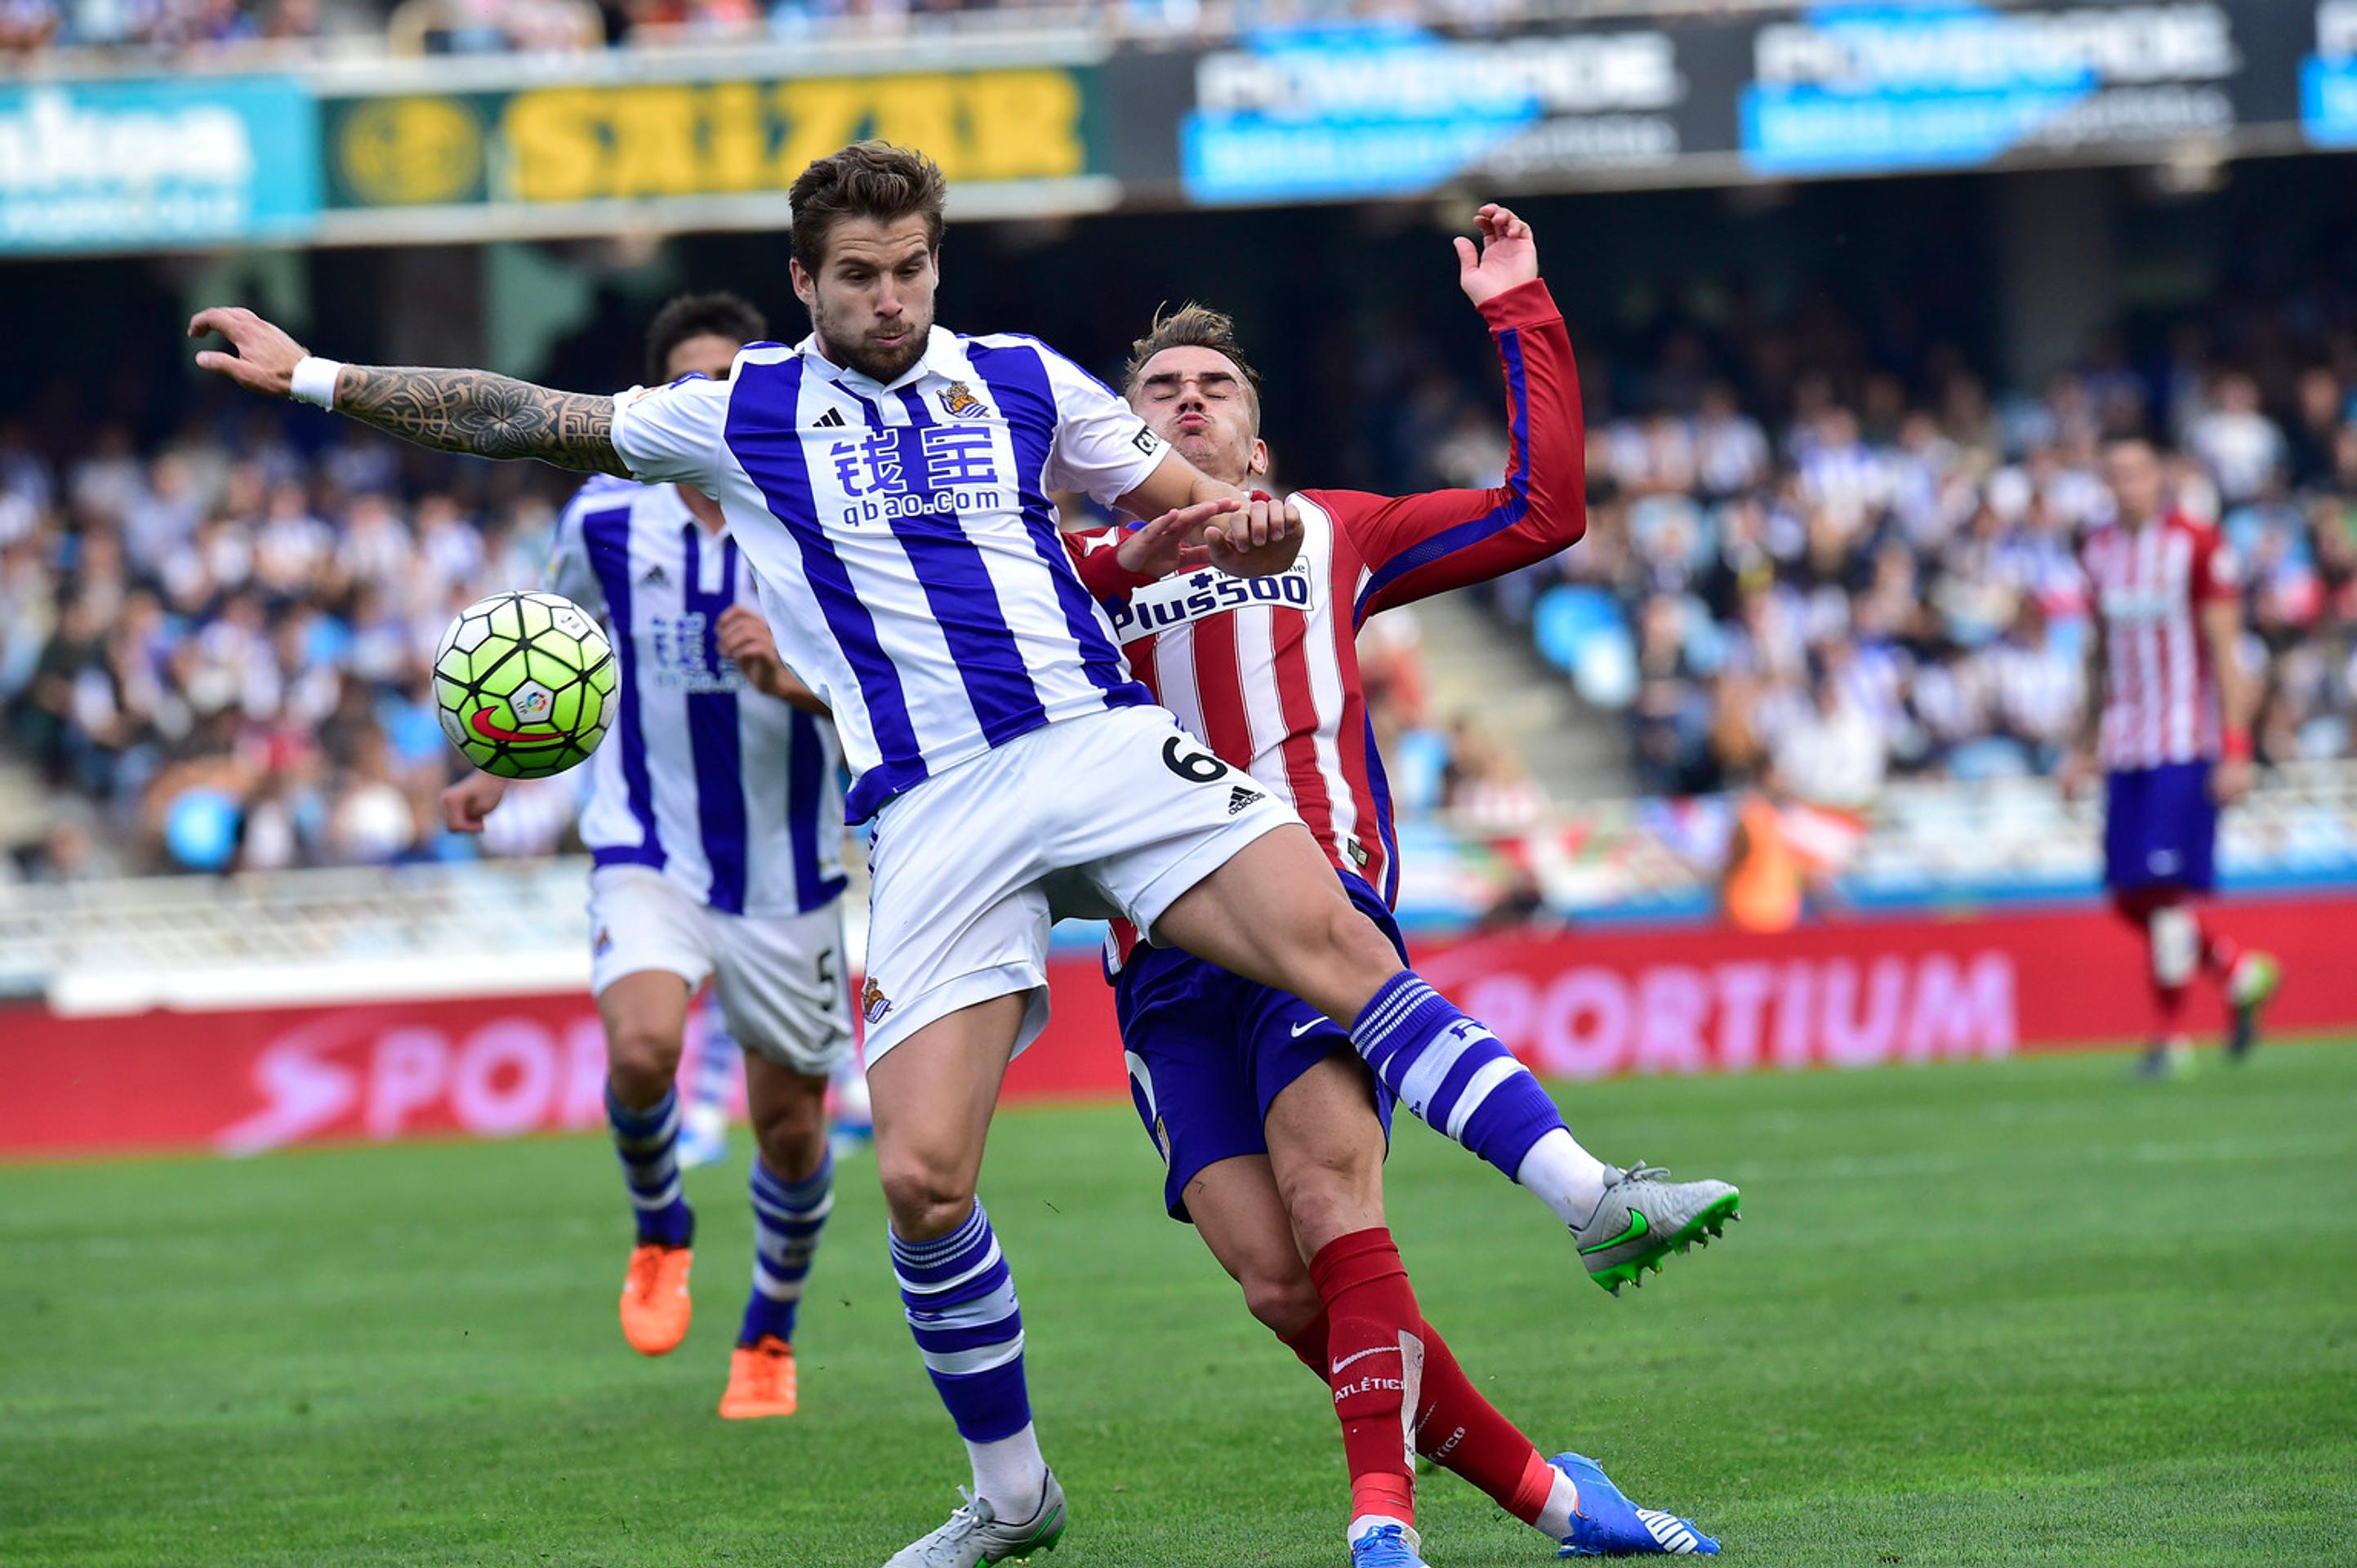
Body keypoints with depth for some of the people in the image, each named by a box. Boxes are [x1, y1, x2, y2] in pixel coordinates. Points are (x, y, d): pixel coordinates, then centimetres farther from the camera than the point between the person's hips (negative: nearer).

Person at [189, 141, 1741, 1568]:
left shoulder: (1025, 383, 12)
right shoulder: (740, 418, 10)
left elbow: (1192, 507, 19)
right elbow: (519, 416, 15)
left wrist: (1248, 524, -5)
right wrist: (314, 377, 12)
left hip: (1103, 743, 0)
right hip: (930, 811, 0)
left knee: (1333, 936, -24)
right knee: (922, 1179, -9)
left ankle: (1590, 1199, -25)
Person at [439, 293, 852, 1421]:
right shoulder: (603, 521, -3)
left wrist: (787, 679, -30)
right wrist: (500, 768, 7)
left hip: (786, 863, 0)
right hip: (648, 852, 0)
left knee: (790, 1123, 7)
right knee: (641, 1048, -27)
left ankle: (770, 1336, 34)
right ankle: (660, 1232, 4)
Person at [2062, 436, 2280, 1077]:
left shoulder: (2198, 547, -7)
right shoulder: (2099, 552, 11)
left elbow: (2225, 654, -8)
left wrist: (2236, 752, -13)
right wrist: (2087, 748, 20)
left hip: (2186, 744, -6)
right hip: (2126, 748, 6)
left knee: (2167, 889, -10)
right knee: (2131, 900, 4)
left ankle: (2170, 1036, 0)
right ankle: (2241, 974, 24)